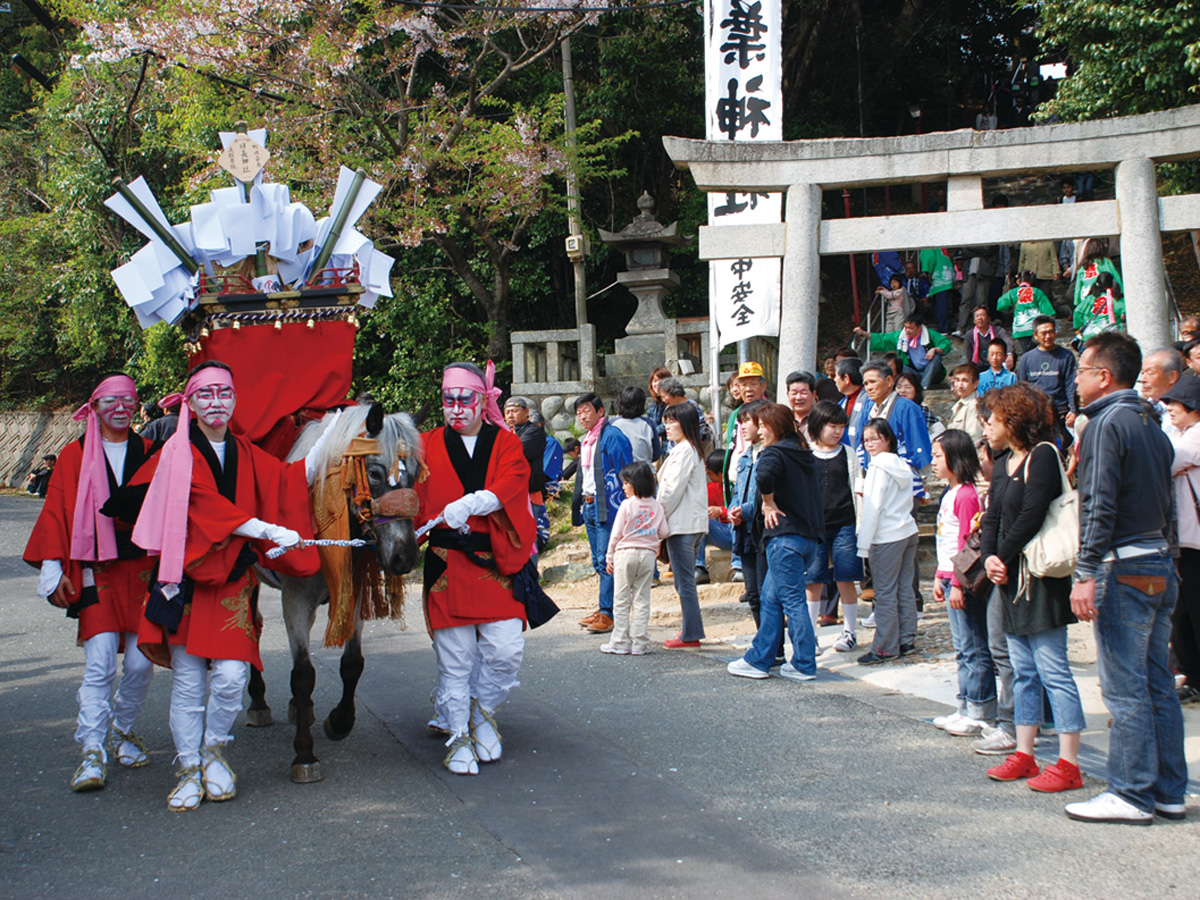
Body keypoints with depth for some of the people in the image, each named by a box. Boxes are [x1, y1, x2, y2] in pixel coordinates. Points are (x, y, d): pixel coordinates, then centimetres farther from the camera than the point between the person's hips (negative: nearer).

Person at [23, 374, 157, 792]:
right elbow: (55, 512, 5)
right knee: (100, 664, -10)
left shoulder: (149, 454, 10)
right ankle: (92, 753, -5)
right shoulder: (74, 456, 6)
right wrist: (53, 570, -2)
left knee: (141, 662, 0)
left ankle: (123, 730, 24)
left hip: (143, 570, 2)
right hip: (95, 573, -2)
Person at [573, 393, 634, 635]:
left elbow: (622, 475, -15)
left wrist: (615, 506, -20)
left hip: (607, 507, -9)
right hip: (590, 506, 9)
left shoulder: (612, 436, -11)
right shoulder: (586, 440, 18)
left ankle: (608, 614, -8)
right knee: (599, 562, 13)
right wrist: (579, 506, 23)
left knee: (607, 561, -9)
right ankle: (605, 609, 21)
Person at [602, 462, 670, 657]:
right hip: (648, 554, 4)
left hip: (625, 553, -3)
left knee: (621, 600, 4)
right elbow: (664, 533, 3)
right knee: (642, 600, 7)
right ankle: (640, 644, 5)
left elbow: (616, 533, -6)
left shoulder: (627, 505, -8)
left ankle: (620, 642, 5)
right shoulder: (657, 507, 4)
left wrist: (609, 557, 3)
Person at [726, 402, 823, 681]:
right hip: (810, 535, 9)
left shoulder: (774, 452, -10)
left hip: (786, 536, -9)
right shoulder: (804, 454, 17)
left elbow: (765, 475, -32)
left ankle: (804, 666, 1)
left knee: (792, 601, -3)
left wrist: (769, 504, -15)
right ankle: (758, 659, 19)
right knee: (771, 598, 14)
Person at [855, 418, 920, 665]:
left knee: (885, 593, -4)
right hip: (908, 532, 8)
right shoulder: (903, 466, 12)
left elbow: (872, 507, -14)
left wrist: (864, 543, -12)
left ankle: (885, 648, -1)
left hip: (887, 537, -8)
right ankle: (907, 640, 18)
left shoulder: (879, 467, -11)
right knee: (905, 588, 12)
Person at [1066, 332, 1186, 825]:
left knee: (1125, 688, -4)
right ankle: (1168, 791, 17)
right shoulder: (1151, 425, 15)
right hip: (1160, 564, 9)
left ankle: (1130, 794, 1)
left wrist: (1086, 574, -19)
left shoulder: (1105, 424, -11)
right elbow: (1165, 505, 17)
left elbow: (1099, 506, -19)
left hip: (1123, 567, -9)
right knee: (1158, 684, 12)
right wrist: (1157, 553, 19)